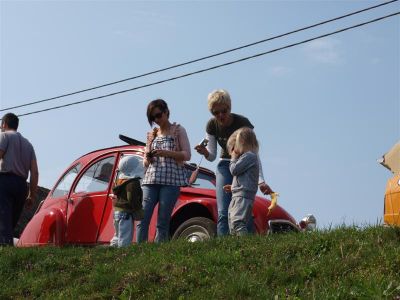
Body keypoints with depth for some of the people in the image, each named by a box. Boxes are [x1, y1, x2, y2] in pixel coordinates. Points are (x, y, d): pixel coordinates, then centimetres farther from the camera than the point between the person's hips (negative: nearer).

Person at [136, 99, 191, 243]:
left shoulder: (178, 130, 9)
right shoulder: (151, 134, 21)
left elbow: (187, 155, 0)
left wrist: (166, 153, -13)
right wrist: (148, 157, -3)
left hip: (171, 179, -4)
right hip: (150, 179, 4)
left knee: (163, 222, -8)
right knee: (142, 220, -10)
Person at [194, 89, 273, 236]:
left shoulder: (242, 123, -22)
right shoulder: (212, 125, -9)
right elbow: (212, 156, -2)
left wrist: (261, 181, -36)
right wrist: (205, 152, -26)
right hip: (225, 165, 3)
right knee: (223, 212, -9)